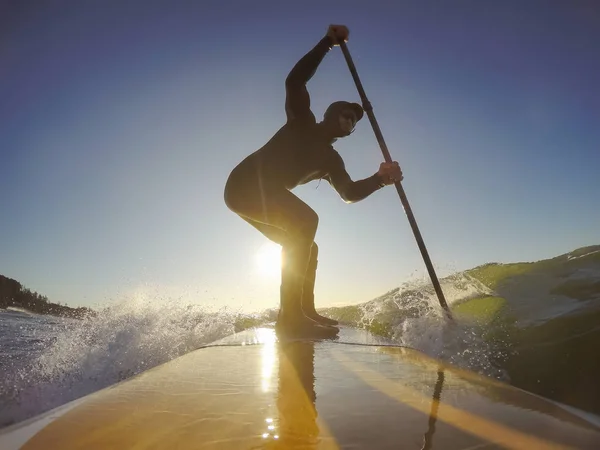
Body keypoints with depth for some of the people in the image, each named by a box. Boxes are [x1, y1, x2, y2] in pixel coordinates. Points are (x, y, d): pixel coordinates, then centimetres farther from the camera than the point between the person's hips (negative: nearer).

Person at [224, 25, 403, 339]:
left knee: (305, 248, 7)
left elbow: (350, 193, 4)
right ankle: (290, 316, -32)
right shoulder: (302, 121, 4)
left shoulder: (331, 160, 17)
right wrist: (328, 42, -9)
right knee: (306, 220, -28)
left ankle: (304, 312, 10)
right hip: (245, 182, -8)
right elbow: (295, 81, -12)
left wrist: (380, 179, -11)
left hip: (262, 194, 8)